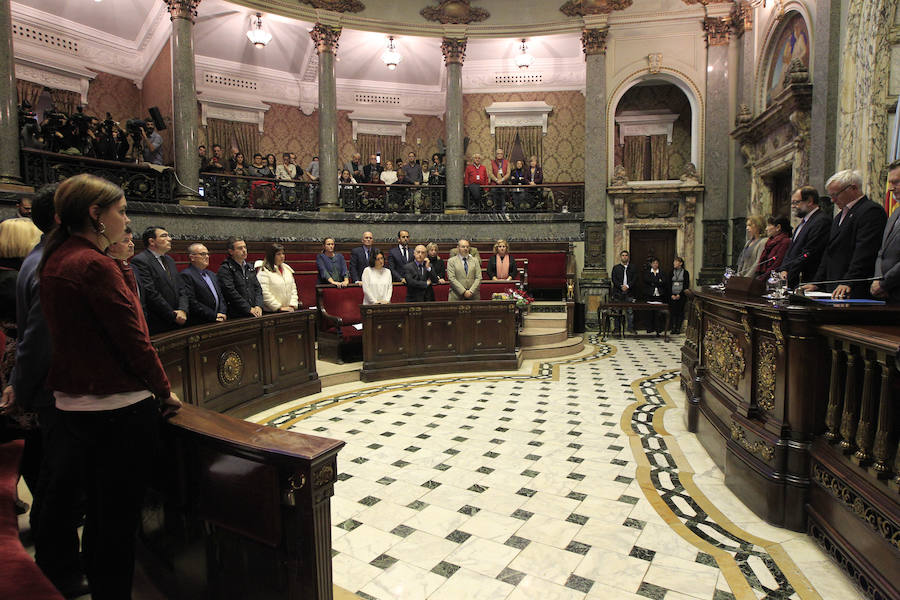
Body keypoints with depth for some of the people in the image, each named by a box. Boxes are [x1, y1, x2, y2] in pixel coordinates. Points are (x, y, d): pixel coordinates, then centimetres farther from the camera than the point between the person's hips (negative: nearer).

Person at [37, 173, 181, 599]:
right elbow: (132, 339, -18)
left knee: (99, 512, 22)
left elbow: (80, 336, 12)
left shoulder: (55, 260, 9)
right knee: (120, 519, 4)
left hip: (74, 404, 9)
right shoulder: (94, 264, -19)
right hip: (119, 408, -9)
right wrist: (164, 392, -6)